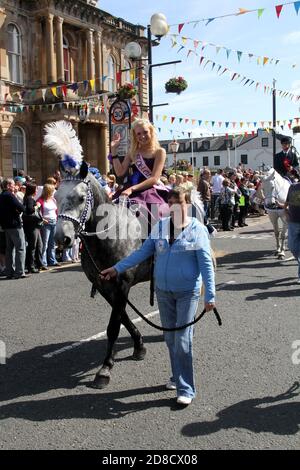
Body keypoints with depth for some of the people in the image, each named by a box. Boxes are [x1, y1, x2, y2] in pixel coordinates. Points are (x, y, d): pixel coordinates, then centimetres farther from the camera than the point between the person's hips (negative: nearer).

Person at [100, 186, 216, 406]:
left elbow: (206, 264, -11)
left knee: (183, 340, -4)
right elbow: (143, 252, 4)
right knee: (170, 338, 15)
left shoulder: (198, 229, -9)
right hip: (163, 291, 5)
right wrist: (117, 268, -1)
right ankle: (178, 377, 35)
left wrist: (210, 295, -16)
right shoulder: (160, 227, 2)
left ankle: (186, 389, 8)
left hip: (187, 292, -4)